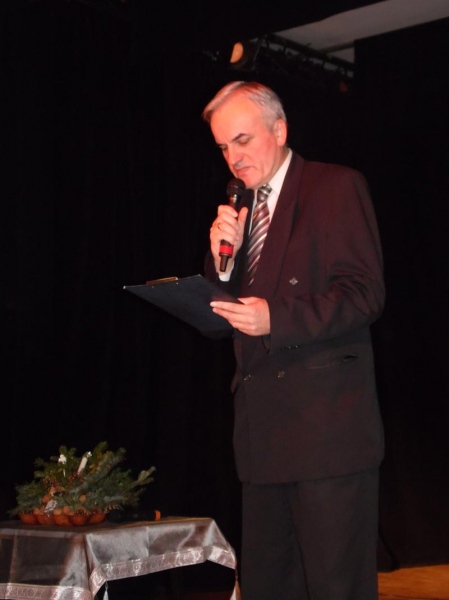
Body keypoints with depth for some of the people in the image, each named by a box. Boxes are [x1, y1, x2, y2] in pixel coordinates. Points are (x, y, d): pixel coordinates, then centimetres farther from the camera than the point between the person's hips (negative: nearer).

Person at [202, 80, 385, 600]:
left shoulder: (337, 187, 0)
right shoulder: (239, 209, 21)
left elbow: (364, 293, -10)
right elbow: (223, 312, 18)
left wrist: (276, 318, -22)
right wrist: (223, 259, -1)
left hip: (326, 421, -7)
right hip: (262, 426, 7)